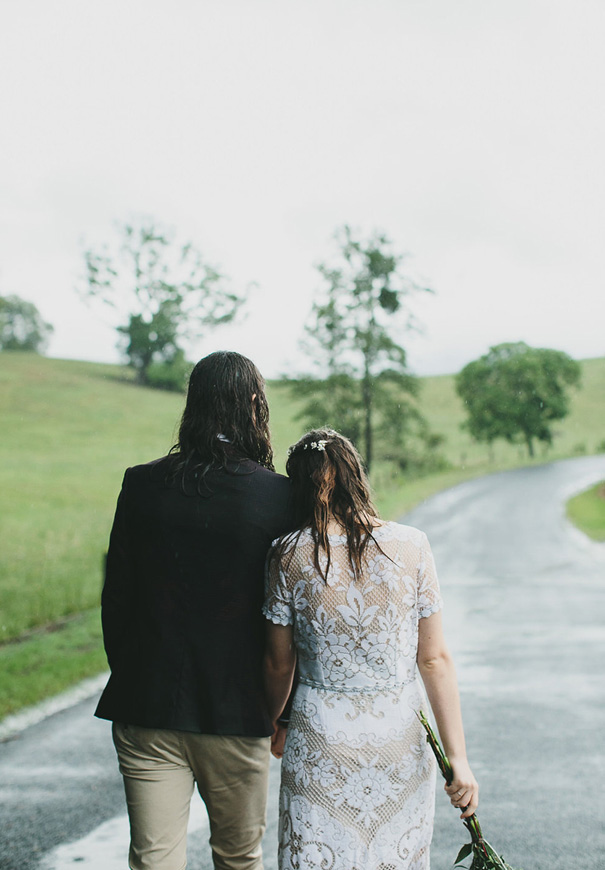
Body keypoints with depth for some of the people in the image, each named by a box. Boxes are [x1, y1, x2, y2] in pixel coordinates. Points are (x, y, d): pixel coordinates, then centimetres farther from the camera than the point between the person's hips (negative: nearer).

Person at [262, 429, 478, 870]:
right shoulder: (411, 546, -7)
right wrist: (458, 758, -1)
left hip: (320, 741, -1)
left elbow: (278, 664, 2)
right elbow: (435, 659, -5)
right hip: (401, 741, 1)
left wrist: (271, 724, 21)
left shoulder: (289, 556, -8)